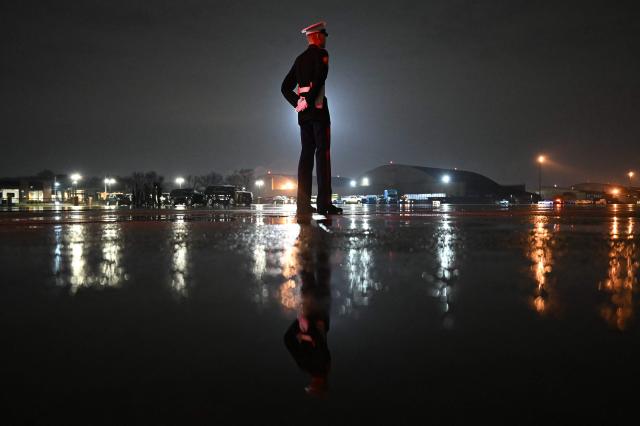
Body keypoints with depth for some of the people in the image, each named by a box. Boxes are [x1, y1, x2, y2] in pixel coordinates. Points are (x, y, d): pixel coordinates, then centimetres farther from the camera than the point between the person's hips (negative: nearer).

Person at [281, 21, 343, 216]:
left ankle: (303, 204, 1)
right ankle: (324, 203, -14)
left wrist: (297, 103, 12)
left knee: (306, 153, 5)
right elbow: (319, 78, -20)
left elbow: (285, 87, 20)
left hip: (303, 112, 7)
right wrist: (309, 101, -13)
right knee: (322, 153, -9)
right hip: (318, 108, -7)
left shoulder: (300, 58, 19)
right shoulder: (321, 53, -2)